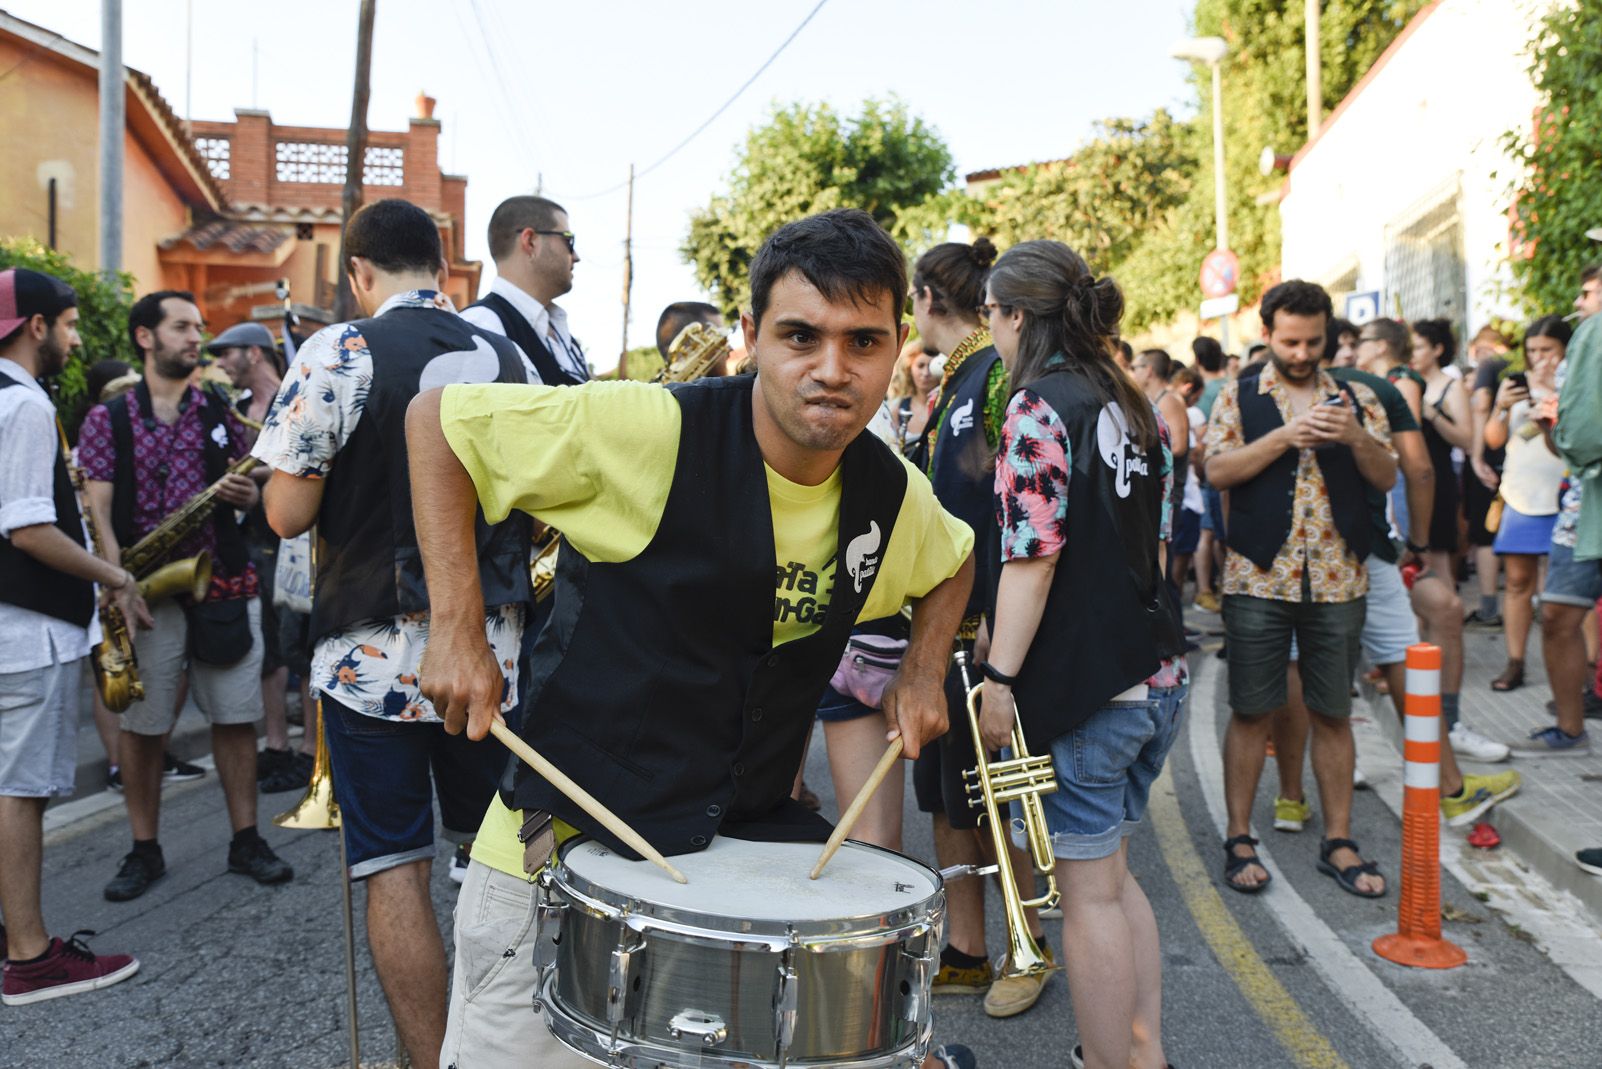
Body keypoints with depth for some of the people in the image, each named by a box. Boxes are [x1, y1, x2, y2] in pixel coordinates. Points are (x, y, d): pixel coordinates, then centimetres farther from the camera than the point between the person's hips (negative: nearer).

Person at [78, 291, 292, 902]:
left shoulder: (221, 412, 12)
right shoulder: (108, 419, 2)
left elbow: (248, 491, 17)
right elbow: (98, 510, -5)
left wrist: (246, 494, -7)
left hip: (225, 584, 3)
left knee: (236, 718, 5)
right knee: (142, 724, 4)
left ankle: (245, 841, 16)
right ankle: (144, 851, 18)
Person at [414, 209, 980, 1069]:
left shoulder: (893, 496, -3)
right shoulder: (652, 433, -21)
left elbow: (953, 561, 21)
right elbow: (437, 417, -12)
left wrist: (921, 675, 4)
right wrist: (456, 630, -17)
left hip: (752, 843, 4)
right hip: (566, 846, -4)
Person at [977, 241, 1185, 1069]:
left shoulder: (1039, 404, -13)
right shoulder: (1131, 403, 11)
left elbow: (1030, 557, -19)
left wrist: (999, 676, -14)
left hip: (1081, 684, -8)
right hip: (1156, 675, 8)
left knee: (1088, 890, 4)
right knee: (1113, 875, 19)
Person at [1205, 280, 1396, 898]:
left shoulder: (1356, 399, 10)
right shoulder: (1240, 398, 4)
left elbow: (1387, 479, 4)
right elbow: (1217, 471, -9)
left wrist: (1356, 437, -14)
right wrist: (1286, 436, -18)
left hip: (1337, 581, 2)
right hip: (1258, 577, -2)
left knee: (1333, 713, 8)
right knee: (1251, 711, 3)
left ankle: (1338, 842, 19)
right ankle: (1239, 840, 14)